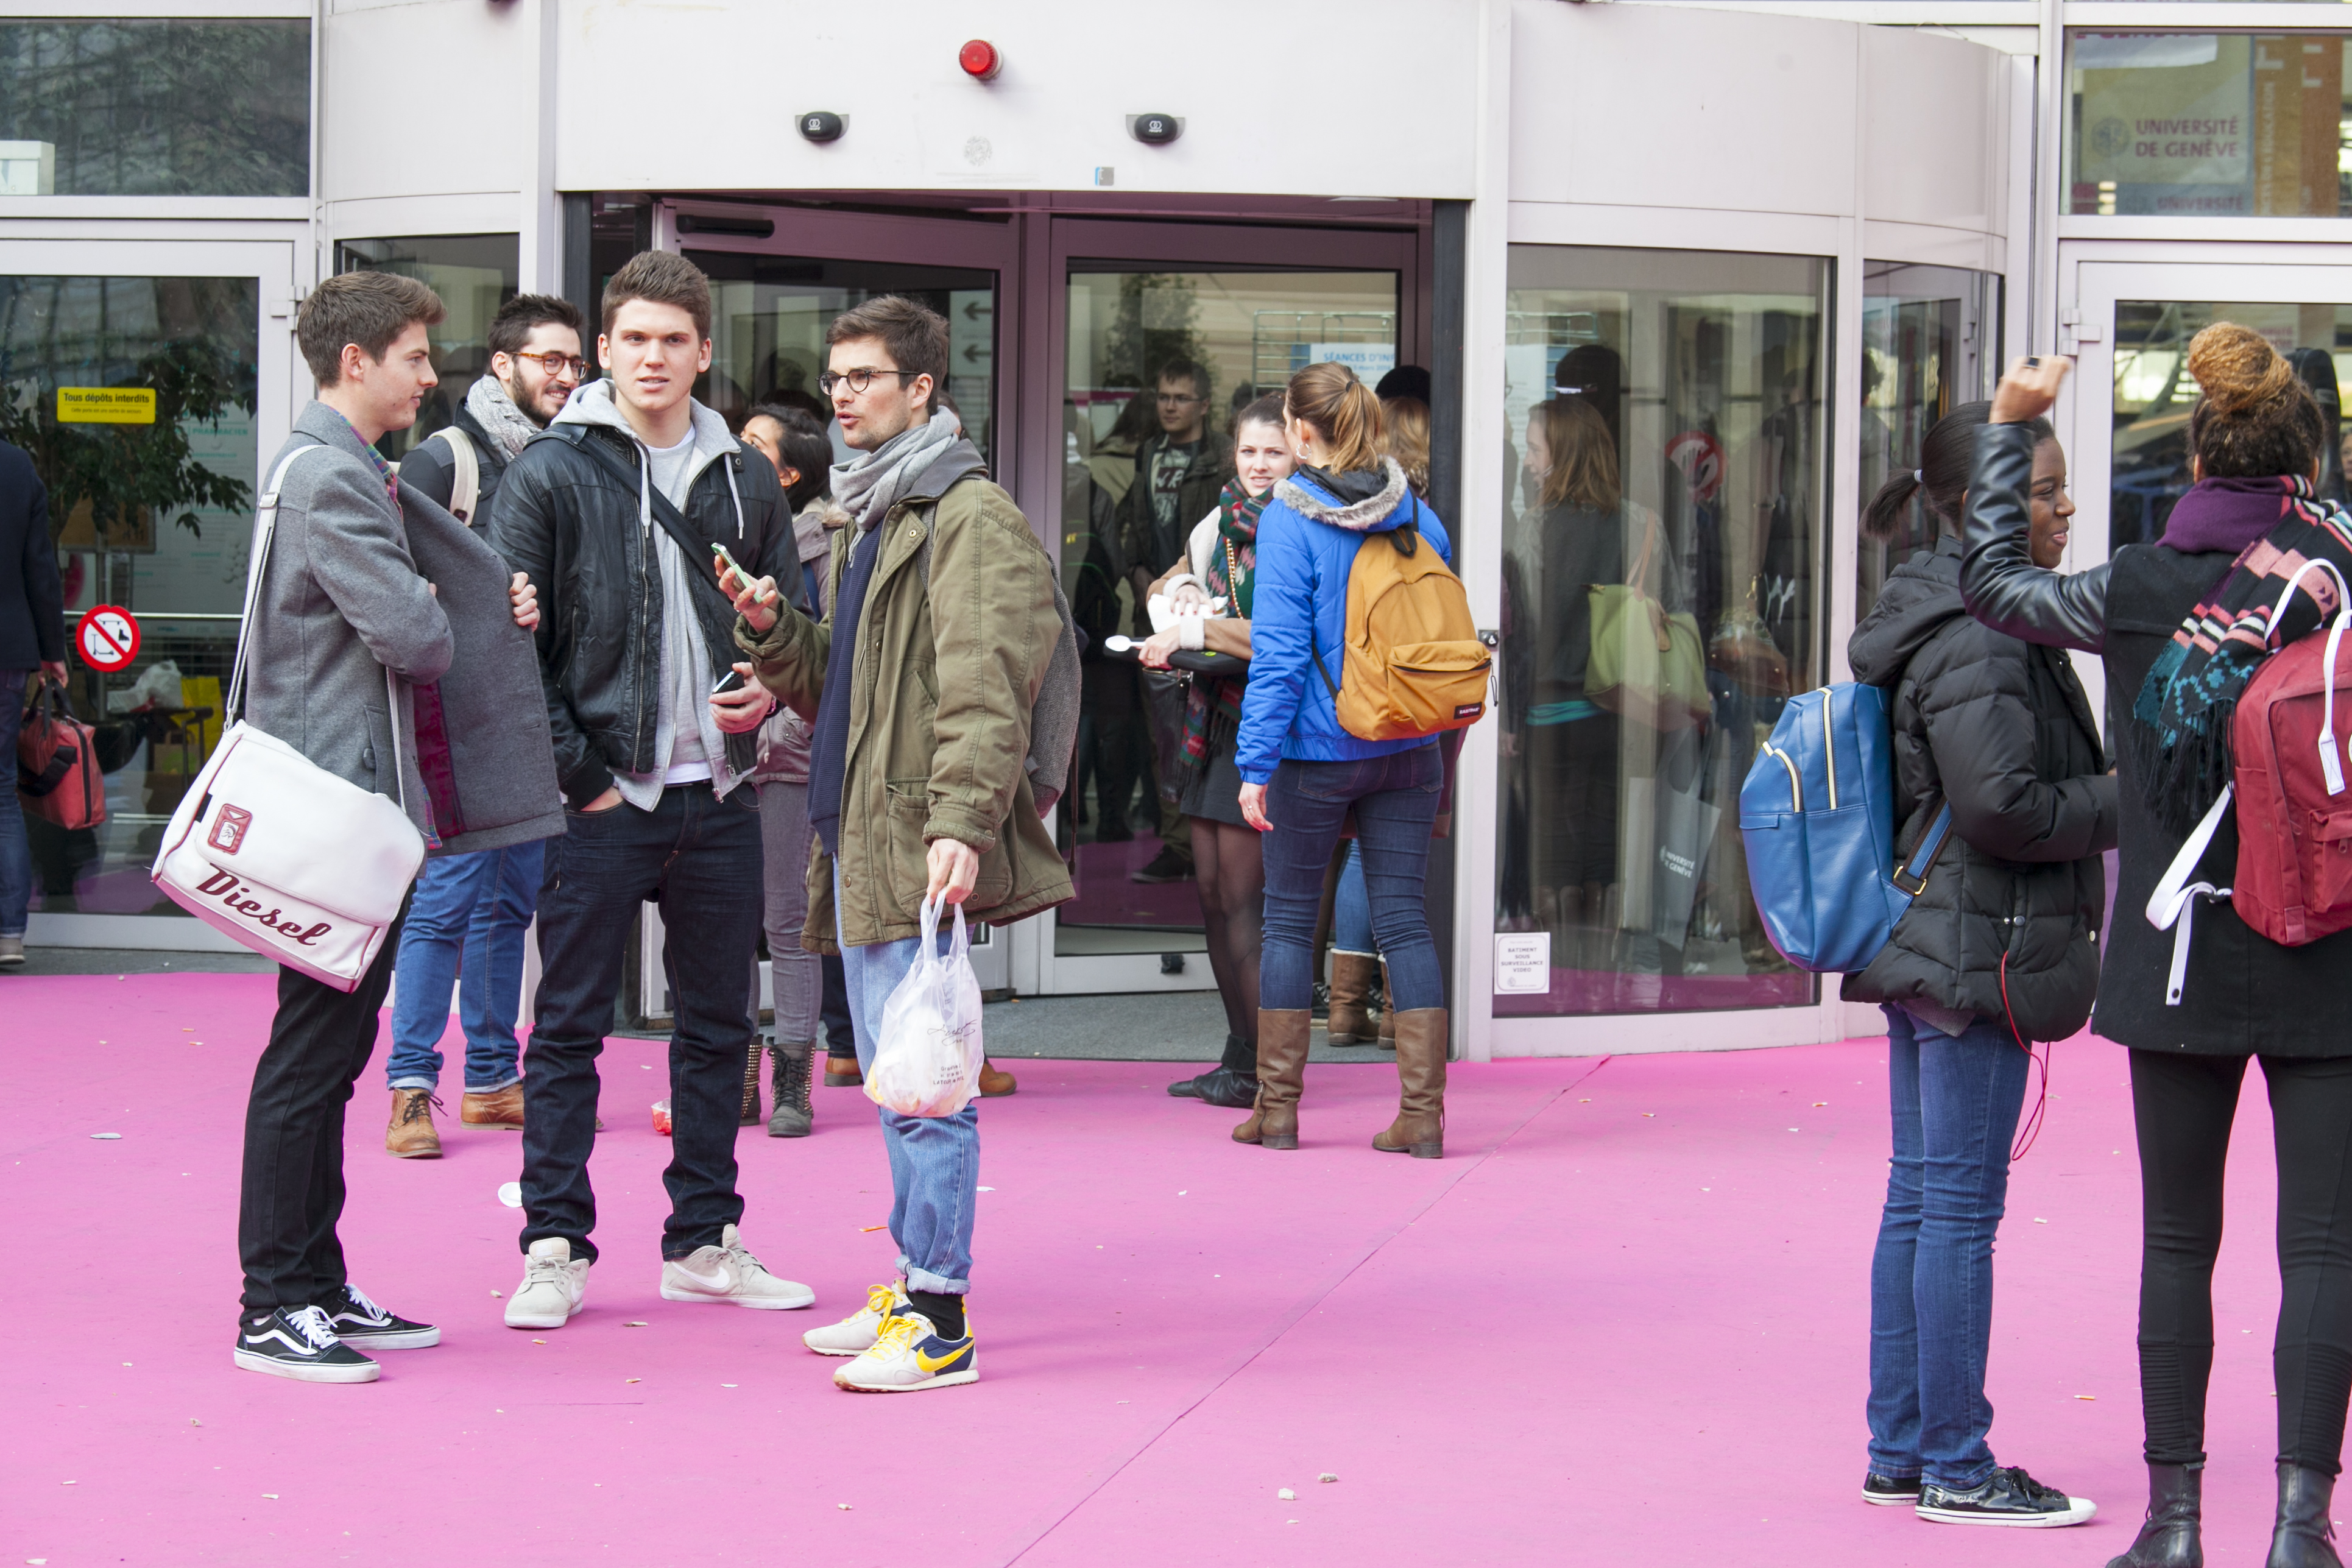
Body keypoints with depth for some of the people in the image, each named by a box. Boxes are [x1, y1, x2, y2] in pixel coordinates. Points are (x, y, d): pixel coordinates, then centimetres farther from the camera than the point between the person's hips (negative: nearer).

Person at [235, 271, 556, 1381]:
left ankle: (318, 1288, 19)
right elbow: (408, 631, -23)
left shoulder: (356, 474, 19)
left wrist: (507, 600, -1)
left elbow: (434, 602, 19)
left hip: (364, 799, 11)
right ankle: (274, 1308, -2)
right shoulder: (327, 479, -15)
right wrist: (443, 623, 0)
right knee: (311, 1050, -6)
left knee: (333, 1048, 13)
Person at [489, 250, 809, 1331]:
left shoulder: (746, 482, 9)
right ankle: (555, 1249, 7)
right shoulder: (552, 474, -4)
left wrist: (775, 688, -3)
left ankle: (704, 1241, 20)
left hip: (719, 797, 4)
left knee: (717, 1026, 10)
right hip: (600, 799, -4)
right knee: (569, 1027, 0)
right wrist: (575, 772, -11)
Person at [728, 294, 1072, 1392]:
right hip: (859, 843, 10)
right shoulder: (866, 524, 21)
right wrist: (772, 630, 8)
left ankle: (940, 1320, -7)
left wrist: (959, 823, -30)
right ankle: (915, 1285, 23)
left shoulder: (973, 520, -10)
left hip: (921, 851, -10)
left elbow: (984, 690, -20)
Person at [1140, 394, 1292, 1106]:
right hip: (1214, 720, 8)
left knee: (1245, 898, -7)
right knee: (1213, 893, 9)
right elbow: (1167, 587, 26)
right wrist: (1181, 587, 3)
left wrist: (1199, 630, -17)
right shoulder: (1225, 522, 14)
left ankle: (1262, 1066, -1)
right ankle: (1241, 1058, 16)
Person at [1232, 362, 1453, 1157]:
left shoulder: (1288, 521, -11)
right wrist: (1446, 747, 19)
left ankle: (1277, 1107, 12)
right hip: (1407, 752, 4)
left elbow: (1278, 652, -14)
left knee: (1290, 919, 8)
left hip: (1316, 754, -4)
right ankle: (1422, 1113, 2)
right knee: (1404, 919, 6)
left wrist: (1256, 763, -11)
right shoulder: (1417, 515, 4)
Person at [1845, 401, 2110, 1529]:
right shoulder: (1980, 638, -17)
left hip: (1923, 954, 10)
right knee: (1962, 1207, -4)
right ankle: (1956, 1468, 2)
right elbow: (2000, 804, -23)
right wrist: (2124, 803, -9)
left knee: (1918, 1198, 13)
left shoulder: (1932, 620, 14)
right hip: (1978, 953, -10)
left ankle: (1899, 1452, 19)